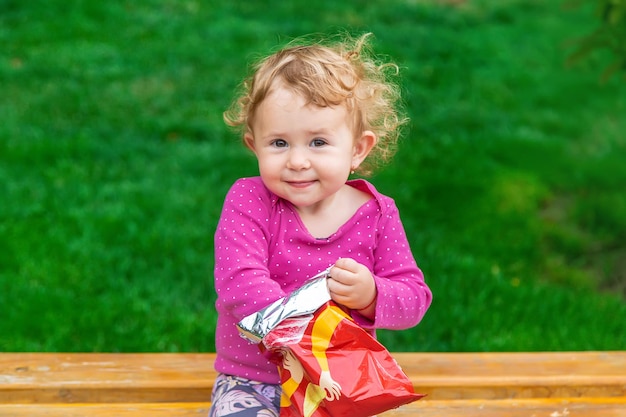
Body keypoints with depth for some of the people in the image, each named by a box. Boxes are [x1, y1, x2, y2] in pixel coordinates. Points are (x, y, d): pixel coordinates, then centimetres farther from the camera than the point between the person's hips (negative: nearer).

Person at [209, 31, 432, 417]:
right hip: (251, 381, -2)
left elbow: (414, 299, -1)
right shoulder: (247, 202, -9)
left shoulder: (376, 214, -2)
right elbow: (240, 284, -22)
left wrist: (371, 295, -23)